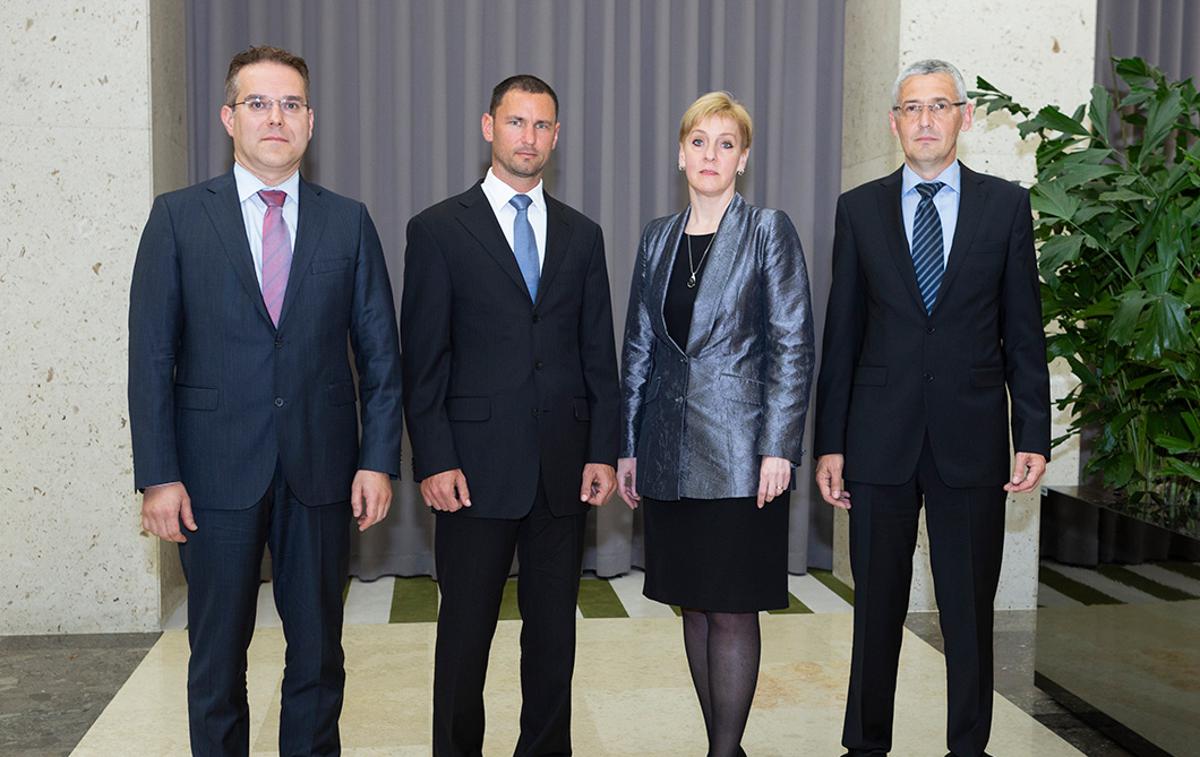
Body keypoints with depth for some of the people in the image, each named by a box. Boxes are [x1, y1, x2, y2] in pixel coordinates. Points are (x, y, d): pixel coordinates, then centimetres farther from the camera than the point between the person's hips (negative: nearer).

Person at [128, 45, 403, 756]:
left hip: (321, 470, 1)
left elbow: (380, 351, 4)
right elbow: (150, 355, -1)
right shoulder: (179, 217, 2)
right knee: (217, 656, 11)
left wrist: (380, 459, -3)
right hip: (218, 471, -1)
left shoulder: (349, 222, 5)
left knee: (318, 651, 12)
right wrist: (159, 476, -7)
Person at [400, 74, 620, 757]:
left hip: (564, 467, 3)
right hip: (478, 465, -3)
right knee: (466, 629, 6)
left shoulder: (582, 234, 11)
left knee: (554, 626, 12)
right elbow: (423, 359, -3)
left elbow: (599, 353, 11)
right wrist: (434, 462, -9)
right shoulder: (439, 229, 1)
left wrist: (603, 451, 3)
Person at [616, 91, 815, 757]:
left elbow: (793, 344, -7)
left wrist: (778, 448, -13)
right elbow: (638, 346, 13)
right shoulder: (658, 237, 12)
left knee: (732, 609, -1)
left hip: (738, 452, -5)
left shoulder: (769, 230, -2)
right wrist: (627, 446, 10)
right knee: (693, 604, 11)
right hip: (671, 452, 5)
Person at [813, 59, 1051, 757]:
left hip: (971, 438, 0)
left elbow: (1024, 331, 5)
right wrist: (829, 443, 2)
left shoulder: (1006, 204, 4)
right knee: (877, 607, 9)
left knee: (971, 611, 8)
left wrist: (1034, 436, -1)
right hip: (881, 437, 0)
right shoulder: (860, 208, 5)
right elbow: (842, 334, 5)